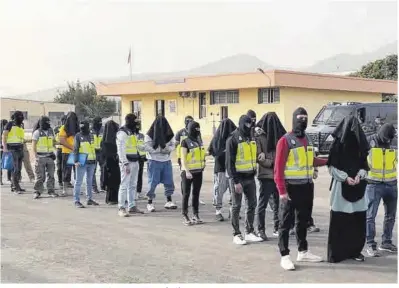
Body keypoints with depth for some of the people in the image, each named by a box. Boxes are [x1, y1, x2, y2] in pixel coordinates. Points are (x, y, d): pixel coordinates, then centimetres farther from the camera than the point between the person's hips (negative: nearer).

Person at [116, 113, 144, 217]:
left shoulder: (133, 132, 16)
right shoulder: (122, 132, -13)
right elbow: (121, 149, -17)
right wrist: (125, 163, -21)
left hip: (135, 162, 9)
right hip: (126, 162, -9)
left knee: (133, 185, 14)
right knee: (124, 185, -7)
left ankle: (132, 206, 21)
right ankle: (121, 208, -2)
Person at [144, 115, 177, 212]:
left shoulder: (169, 134, 6)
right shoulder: (149, 135, -9)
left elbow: (173, 145, 10)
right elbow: (147, 147, -14)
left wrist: (168, 148, -13)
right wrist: (160, 149, -16)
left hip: (166, 161, 5)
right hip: (154, 161, -5)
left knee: (169, 182, 6)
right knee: (153, 182, 0)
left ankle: (169, 201, 19)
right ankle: (150, 203, 10)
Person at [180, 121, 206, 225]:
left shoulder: (199, 140, 10)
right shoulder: (185, 142, -8)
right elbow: (183, 158, -12)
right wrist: (187, 171, -20)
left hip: (198, 171, 6)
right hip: (188, 172, -6)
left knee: (196, 193, 11)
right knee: (186, 193, 1)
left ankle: (196, 215, 18)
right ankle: (185, 216, 7)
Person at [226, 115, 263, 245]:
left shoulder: (251, 138, 11)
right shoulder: (233, 139, -10)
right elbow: (229, 162, -13)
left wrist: (254, 171, 10)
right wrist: (235, 181, -17)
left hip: (250, 177, 7)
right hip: (238, 178, -7)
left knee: (252, 205, 10)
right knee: (236, 206, 1)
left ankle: (249, 232, 21)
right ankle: (236, 234, 9)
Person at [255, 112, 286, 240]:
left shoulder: (279, 135, 8)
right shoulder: (259, 137, -6)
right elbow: (258, 157, -10)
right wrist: (272, 164, -16)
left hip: (279, 174, 5)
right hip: (265, 175, -5)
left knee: (278, 202, 11)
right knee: (262, 203, 1)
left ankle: (277, 228, 21)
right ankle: (260, 230, 8)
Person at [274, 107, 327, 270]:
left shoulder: (307, 140, 11)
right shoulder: (285, 141, -12)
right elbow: (278, 167, -15)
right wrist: (282, 190, -20)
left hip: (307, 186, 7)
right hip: (291, 187, -7)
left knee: (303, 221, 16)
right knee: (286, 222, 0)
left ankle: (303, 252, 28)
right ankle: (285, 256, 5)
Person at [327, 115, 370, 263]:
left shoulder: (360, 144, 7)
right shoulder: (337, 144, -3)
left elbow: (365, 166, 12)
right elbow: (332, 167, -3)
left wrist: (359, 175, -8)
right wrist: (346, 177, -15)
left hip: (358, 187, 3)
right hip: (340, 187, -3)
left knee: (358, 221, 4)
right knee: (338, 221, -4)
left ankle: (355, 250, 16)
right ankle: (336, 252, 4)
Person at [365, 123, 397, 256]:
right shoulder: (369, 143, -7)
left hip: (391, 184, 4)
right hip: (374, 184, -4)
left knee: (391, 215, 11)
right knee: (371, 215, -5)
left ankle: (386, 242, 25)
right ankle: (370, 244, 1)